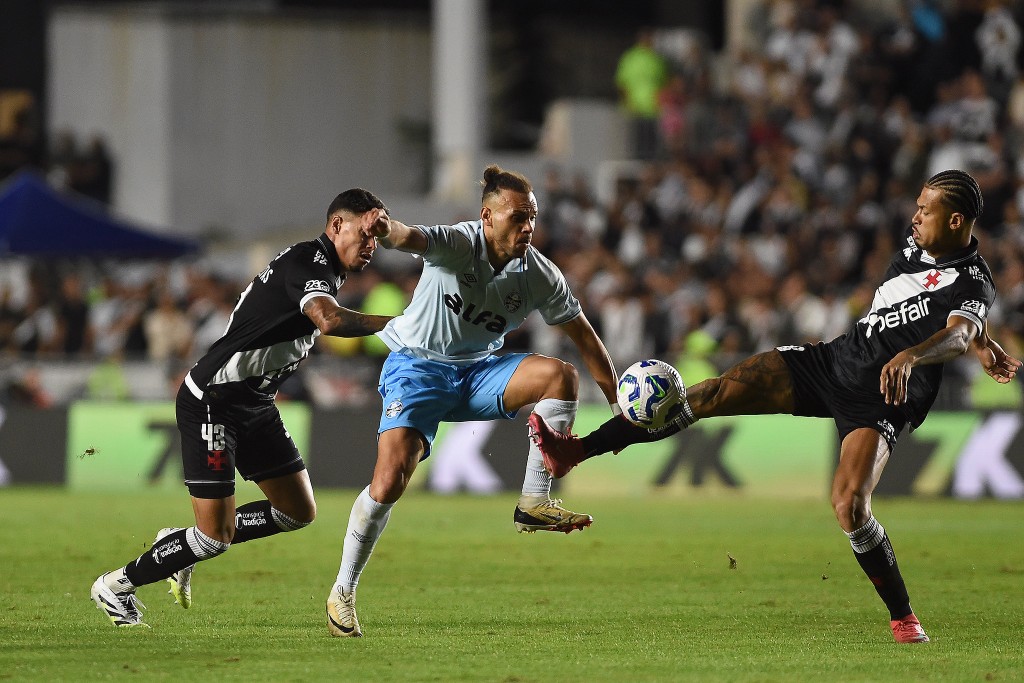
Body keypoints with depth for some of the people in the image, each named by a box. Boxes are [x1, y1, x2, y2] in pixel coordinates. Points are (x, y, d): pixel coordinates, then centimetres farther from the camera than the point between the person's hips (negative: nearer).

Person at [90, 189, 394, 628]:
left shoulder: (326, 267, 13)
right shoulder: (306, 261, -22)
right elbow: (330, 320, -37)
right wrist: (398, 324, -35)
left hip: (255, 405, 10)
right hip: (211, 403, -10)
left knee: (299, 512, 10)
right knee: (218, 535, -10)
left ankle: (181, 547, 22)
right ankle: (117, 585, 9)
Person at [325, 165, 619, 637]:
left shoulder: (541, 276, -9)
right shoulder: (457, 244, -21)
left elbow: (583, 337, 3)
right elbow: (410, 238, -42)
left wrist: (620, 403, 4)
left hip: (477, 372, 4)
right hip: (418, 366, -4)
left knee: (560, 375, -23)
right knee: (389, 482, -20)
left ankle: (533, 504, -14)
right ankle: (343, 592, 0)